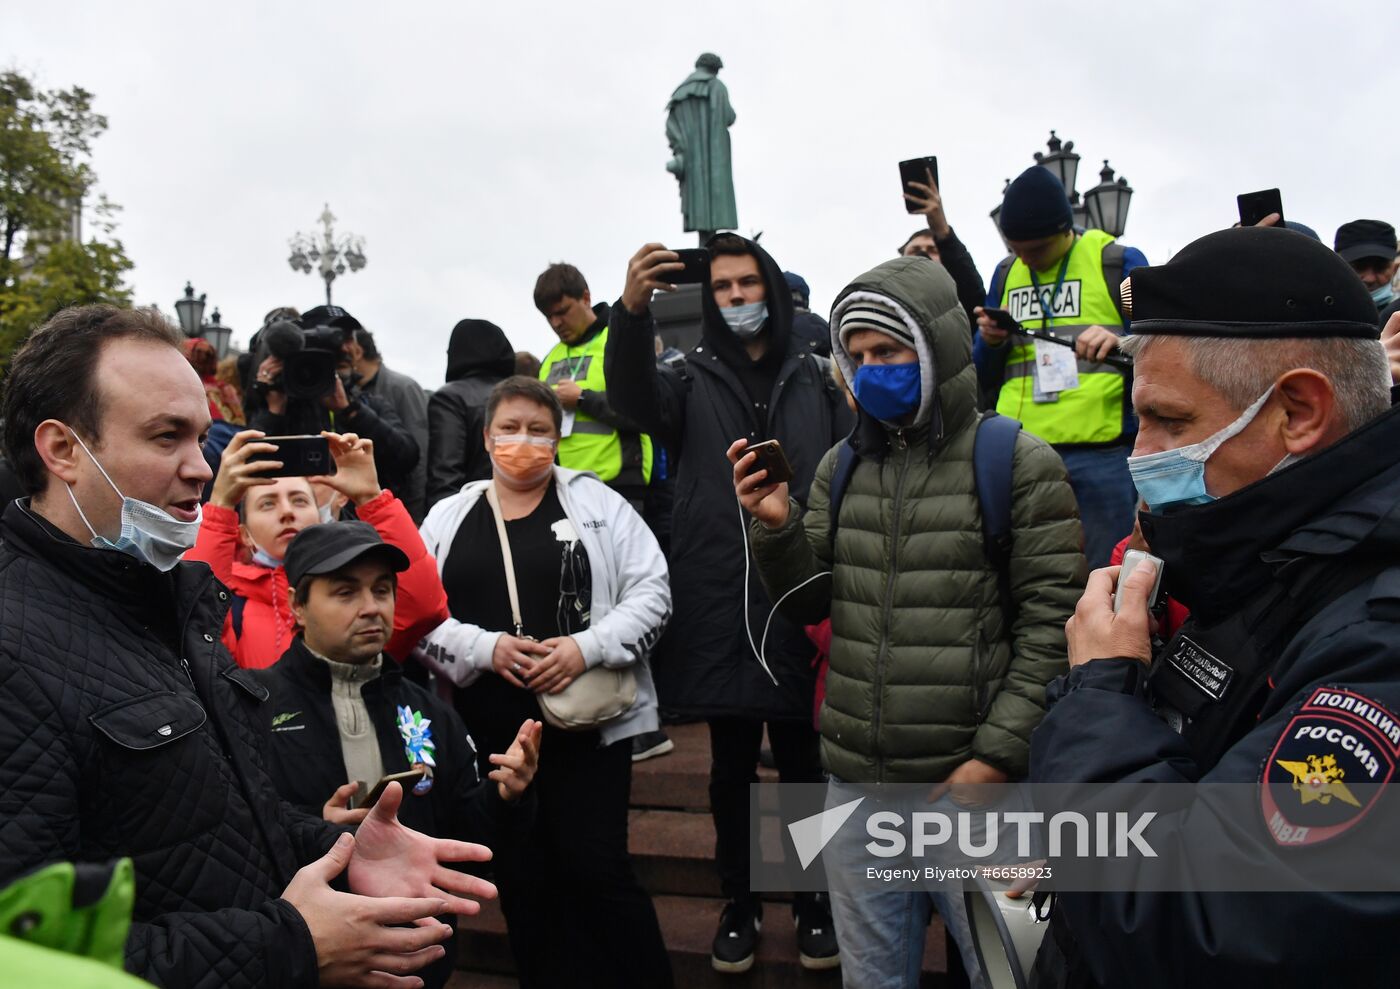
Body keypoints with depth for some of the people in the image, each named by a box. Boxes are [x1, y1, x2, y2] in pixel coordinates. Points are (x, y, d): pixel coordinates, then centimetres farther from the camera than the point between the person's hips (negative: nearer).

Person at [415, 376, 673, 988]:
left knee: (597, 868, -2)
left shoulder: (597, 502, 1)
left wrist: (587, 647, -17)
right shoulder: (448, 519, 8)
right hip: (490, 730, 3)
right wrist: (484, 647, -13)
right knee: (522, 876, 13)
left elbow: (651, 593, -4)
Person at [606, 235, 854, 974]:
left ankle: (816, 900, 29)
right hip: (719, 600, 1)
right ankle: (738, 901, 30)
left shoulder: (816, 379, 8)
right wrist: (631, 310, -34)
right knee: (731, 766, 12)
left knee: (804, 761, 11)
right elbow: (632, 398, -15)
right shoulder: (692, 380, 8)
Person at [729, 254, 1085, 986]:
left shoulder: (1019, 464, -7)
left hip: (970, 781, -4)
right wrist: (775, 529, -10)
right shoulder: (840, 468, 6)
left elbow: (1053, 622, -9)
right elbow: (811, 606, 8)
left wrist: (999, 755, -13)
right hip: (857, 784, 4)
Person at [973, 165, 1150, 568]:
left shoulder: (1119, 262, 4)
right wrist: (990, 342, -2)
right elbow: (984, 376, 20)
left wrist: (1121, 341, -22)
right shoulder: (1006, 273, 17)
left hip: (1101, 453, -4)